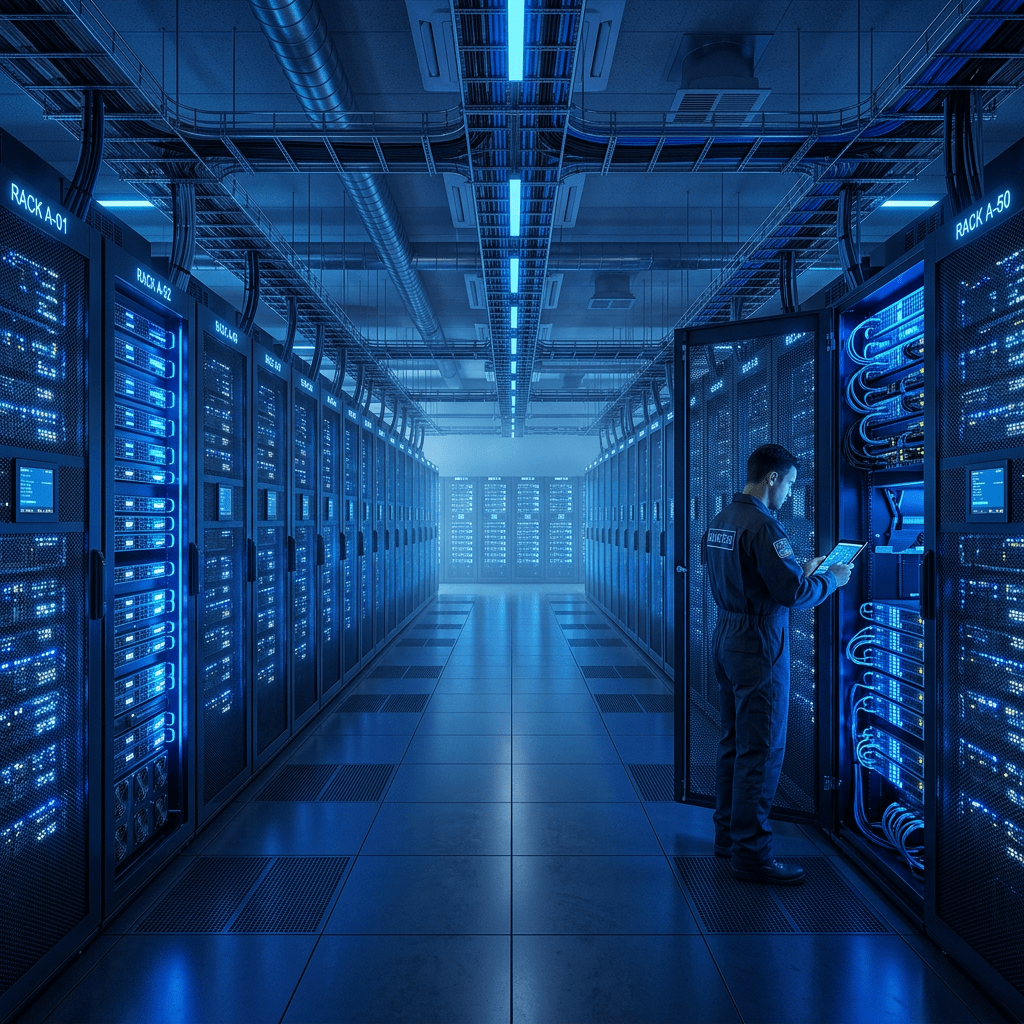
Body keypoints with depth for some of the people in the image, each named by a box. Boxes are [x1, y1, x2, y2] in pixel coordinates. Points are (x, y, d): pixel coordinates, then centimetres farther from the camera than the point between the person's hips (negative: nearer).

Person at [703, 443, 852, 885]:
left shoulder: (719, 521, 10)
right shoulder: (763, 525, -19)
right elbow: (794, 592, -21)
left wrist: (802, 572, 15)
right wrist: (832, 578, -3)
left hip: (726, 638, 10)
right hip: (759, 647, -9)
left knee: (732, 742, 18)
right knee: (761, 750, 0)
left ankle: (727, 832, 31)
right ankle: (751, 852, 11)